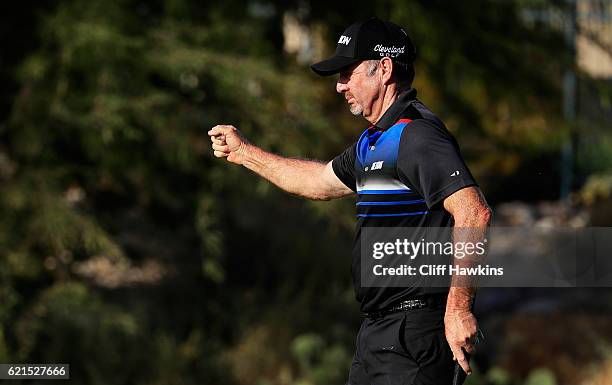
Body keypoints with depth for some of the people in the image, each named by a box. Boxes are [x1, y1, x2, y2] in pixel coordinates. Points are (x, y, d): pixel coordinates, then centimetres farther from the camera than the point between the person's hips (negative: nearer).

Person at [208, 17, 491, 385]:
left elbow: (474, 212, -27)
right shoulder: (376, 140, 17)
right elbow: (322, 181, 36)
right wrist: (244, 153, 41)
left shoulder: (417, 134, -16)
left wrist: (458, 307, -28)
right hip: (378, 333, 10)